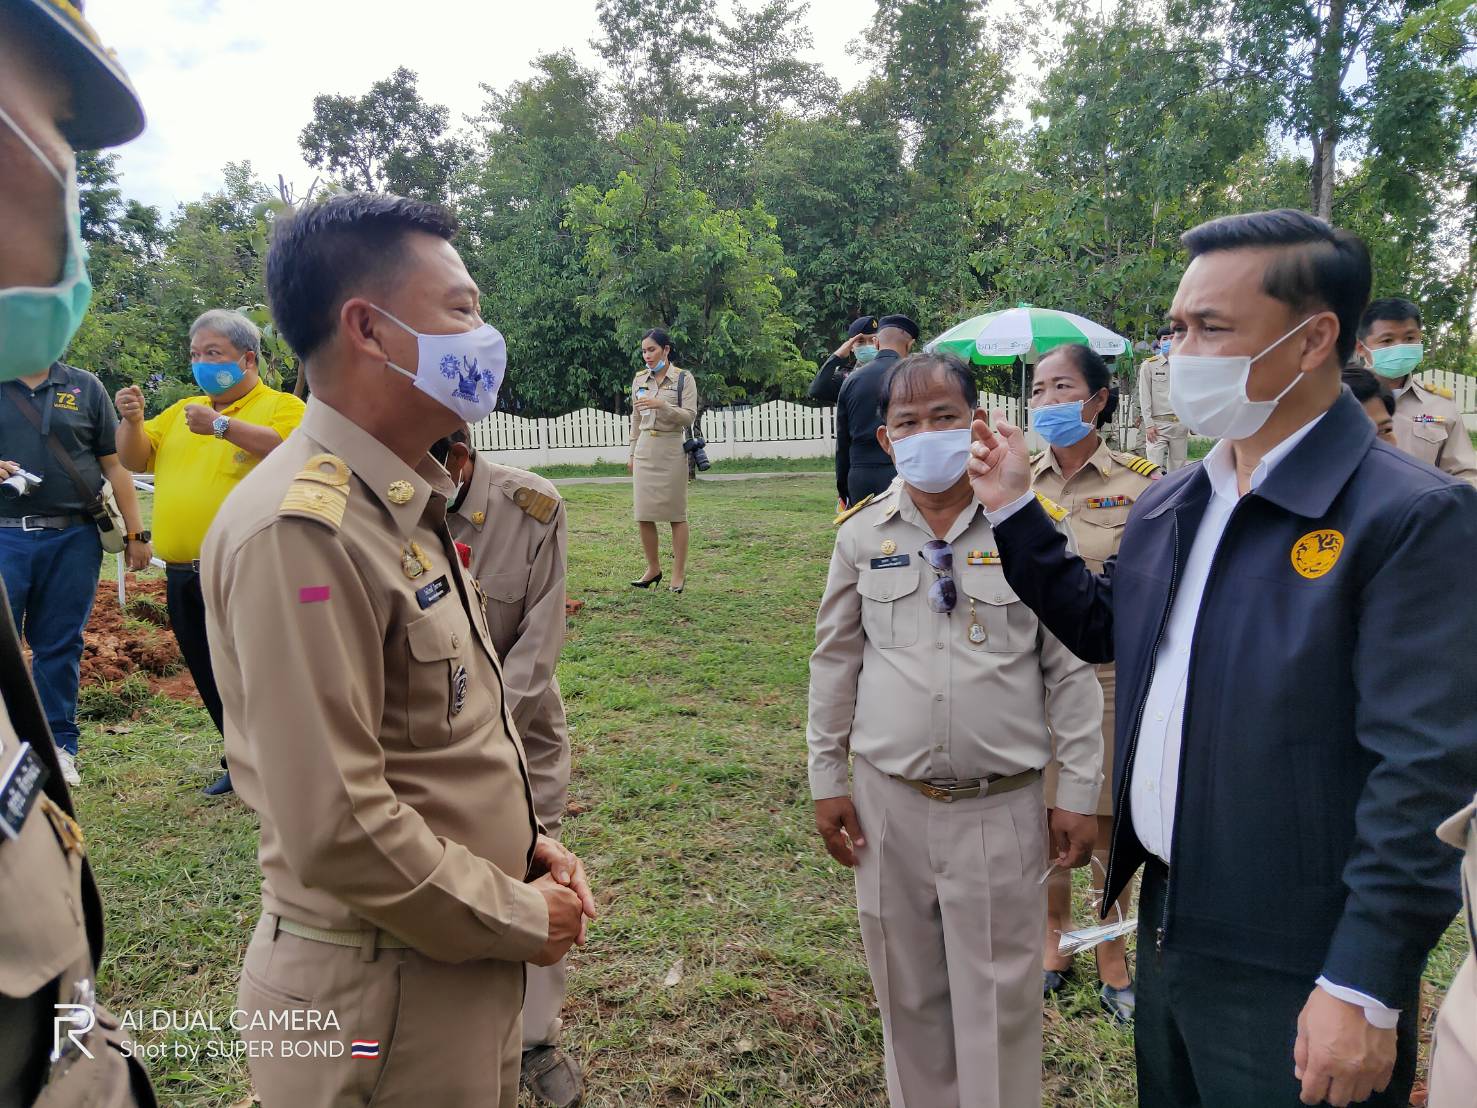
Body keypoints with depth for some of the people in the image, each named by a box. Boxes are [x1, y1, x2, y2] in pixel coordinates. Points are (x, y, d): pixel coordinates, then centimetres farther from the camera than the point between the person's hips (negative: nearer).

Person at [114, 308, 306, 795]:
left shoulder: (281, 406, -3)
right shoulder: (181, 412, 19)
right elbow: (136, 459, 17)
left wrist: (222, 426, -26)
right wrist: (132, 420, -2)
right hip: (182, 573, 7)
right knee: (211, 678, 15)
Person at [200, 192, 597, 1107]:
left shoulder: (404, 504, 6)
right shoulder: (303, 529, -24)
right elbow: (336, 829, -26)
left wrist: (521, 842, 4)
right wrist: (521, 921, -14)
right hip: (377, 991, -8)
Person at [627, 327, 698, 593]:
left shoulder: (683, 379, -3)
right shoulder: (640, 380, 10)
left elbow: (689, 417, -9)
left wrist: (661, 405, -23)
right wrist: (632, 454, 17)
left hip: (672, 449, -4)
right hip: (645, 450, 4)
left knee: (675, 513, 1)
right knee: (644, 514, 3)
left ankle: (679, 573, 8)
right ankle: (653, 569, 17)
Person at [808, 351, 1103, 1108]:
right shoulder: (862, 533, 2)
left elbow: (1072, 669, 0)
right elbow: (835, 662, 8)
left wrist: (1079, 792, -1)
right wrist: (826, 779, 7)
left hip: (1003, 806, -2)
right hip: (889, 802, 2)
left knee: (1001, 999, 7)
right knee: (908, 990, 16)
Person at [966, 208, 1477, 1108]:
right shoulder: (1169, 505, 5)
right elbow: (1105, 629, 16)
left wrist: (1365, 989, -19)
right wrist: (1015, 511, 8)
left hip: (1297, 979, -7)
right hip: (1168, 930, 7)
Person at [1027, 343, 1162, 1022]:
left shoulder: (1140, 482, -4)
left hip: (1108, 671, -3)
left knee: (1106, 824, 8)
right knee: (1044, 814, 12)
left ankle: (1112, 959, 28)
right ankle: (1053, 945, 32)